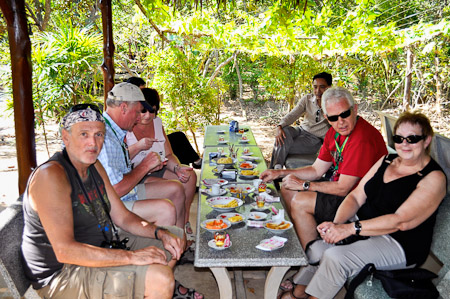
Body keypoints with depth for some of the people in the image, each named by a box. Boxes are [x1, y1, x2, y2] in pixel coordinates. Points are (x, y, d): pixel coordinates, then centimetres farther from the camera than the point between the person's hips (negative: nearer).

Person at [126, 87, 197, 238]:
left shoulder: (157, 122, 9)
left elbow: (168, 155, 9)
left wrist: (177, 168, -10)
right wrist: (138, 147, -29)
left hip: (156, 171, 7)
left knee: (189, 176, -9)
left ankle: (185, 221, 6)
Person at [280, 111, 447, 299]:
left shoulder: (434, 178, -14)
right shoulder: (386, 160, 7)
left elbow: (401, 221, -24)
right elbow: (356, 196, 3)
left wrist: (351, 228, -30)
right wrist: (337, 223, -16)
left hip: (400, 244, -7)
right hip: (364, 224, 7)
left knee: (335, 257, -24)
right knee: (318, 244, -7)